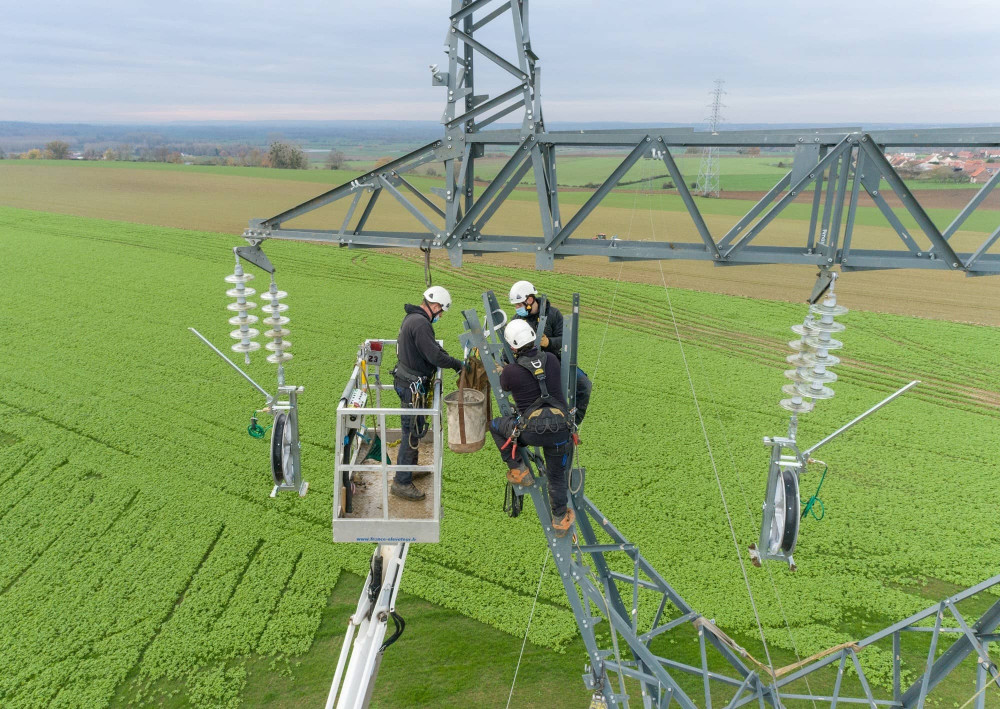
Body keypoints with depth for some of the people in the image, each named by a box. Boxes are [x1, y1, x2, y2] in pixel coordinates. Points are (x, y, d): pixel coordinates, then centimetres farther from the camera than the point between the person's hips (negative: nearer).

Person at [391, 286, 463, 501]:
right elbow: (435, 356, -26)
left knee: (412, 428, 23)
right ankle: (401, 482, 2)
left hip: (408, 382, 11)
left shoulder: (412, 318, 12)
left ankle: (409, 467, 38)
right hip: (412, 386, -11)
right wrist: (458, 364, -12)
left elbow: (432, 347, 19)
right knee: (412, 430, -4)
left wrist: (449, 358, 6)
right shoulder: (420, 323, -23)